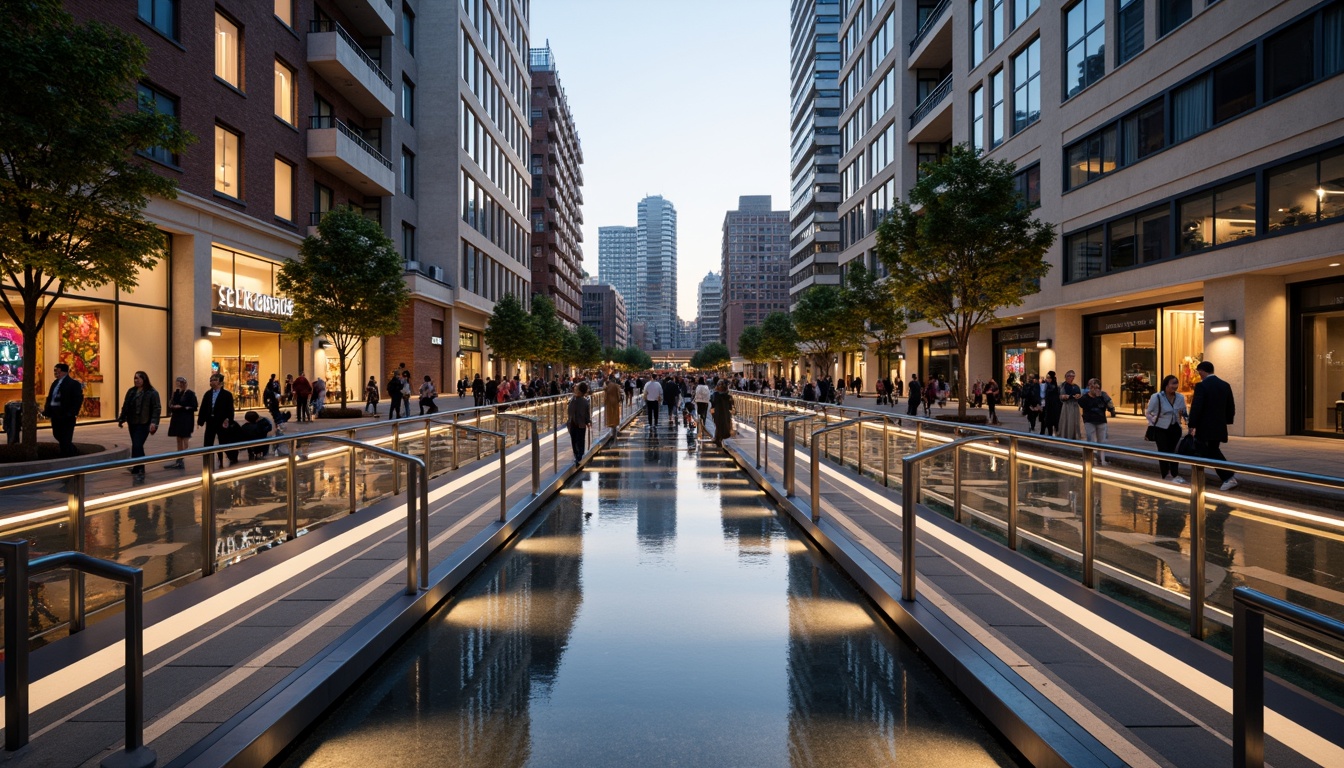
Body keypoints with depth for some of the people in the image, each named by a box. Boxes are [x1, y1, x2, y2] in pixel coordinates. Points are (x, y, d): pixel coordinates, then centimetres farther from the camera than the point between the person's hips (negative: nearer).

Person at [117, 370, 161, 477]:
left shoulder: (152, 393, -8)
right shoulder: (131, 391, 11)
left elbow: (157, 409, -13)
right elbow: (125, 406, 15)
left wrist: (154, 422, -21)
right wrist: (121, 419, 12)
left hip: (143, 424, -6)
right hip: (132, 423, 7)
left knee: (137, 445, -13)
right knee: (137, 446, 14)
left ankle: (138, 469, -6)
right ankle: (138, 468, 25)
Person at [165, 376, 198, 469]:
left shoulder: (190, 393, -7)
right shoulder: (176, 393, 11)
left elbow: (194, 407, -11)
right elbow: (171, 404, 17)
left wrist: (182, 407, -17)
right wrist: (173, 406, -5)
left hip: (186, 420, -7)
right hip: (177, 419, 7)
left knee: (185, 440, -5)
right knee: (179, 440, 9)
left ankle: (180, 461, -5)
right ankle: (179, 461, 13)